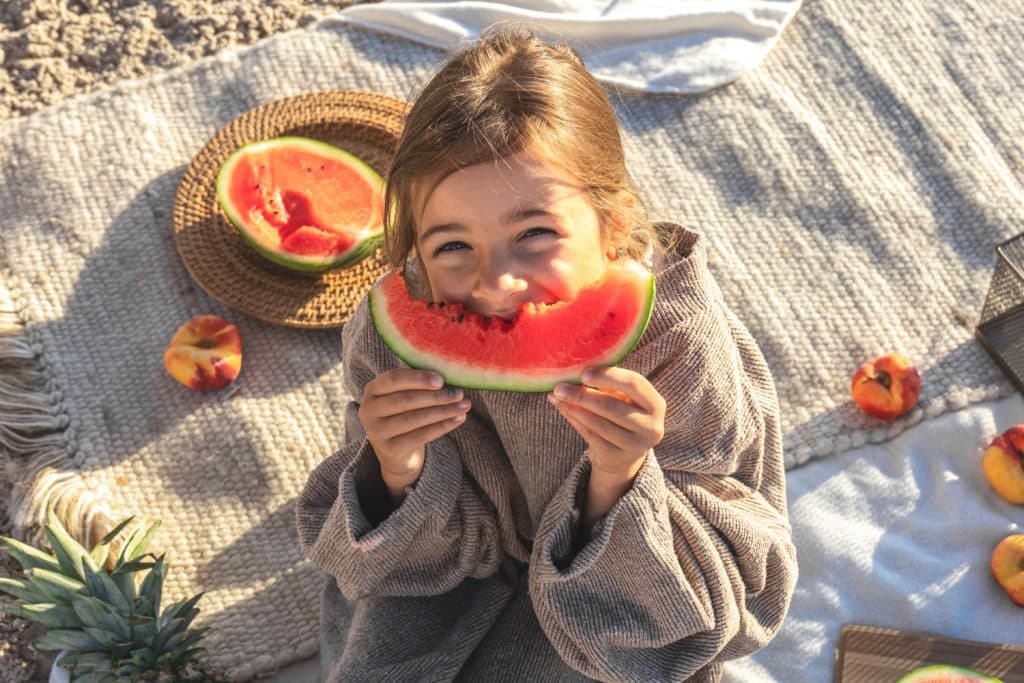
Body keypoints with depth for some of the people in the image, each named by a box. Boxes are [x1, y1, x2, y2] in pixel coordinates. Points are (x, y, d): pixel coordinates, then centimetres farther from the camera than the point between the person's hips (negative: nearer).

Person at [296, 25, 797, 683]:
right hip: (479, 558, 2)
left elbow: (734, 596, -26)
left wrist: (618, 487, -44)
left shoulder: (681, 352, -34)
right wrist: (400, 478, -38)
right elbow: (431, 552, -14)